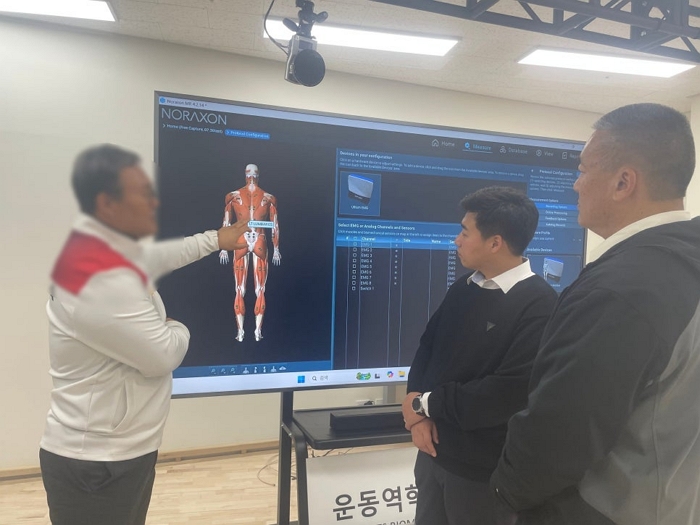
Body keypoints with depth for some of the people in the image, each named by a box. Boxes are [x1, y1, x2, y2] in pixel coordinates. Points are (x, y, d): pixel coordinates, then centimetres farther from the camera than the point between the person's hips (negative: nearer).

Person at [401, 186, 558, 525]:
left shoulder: (539, 305, -19)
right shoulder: (462, 289, 3)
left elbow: (506, 394, -25)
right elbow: (426, 348, 8)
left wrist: (424, 403, -14)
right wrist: (419, 413, -9)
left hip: (484, 469, -6)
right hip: (432, 451, 6)